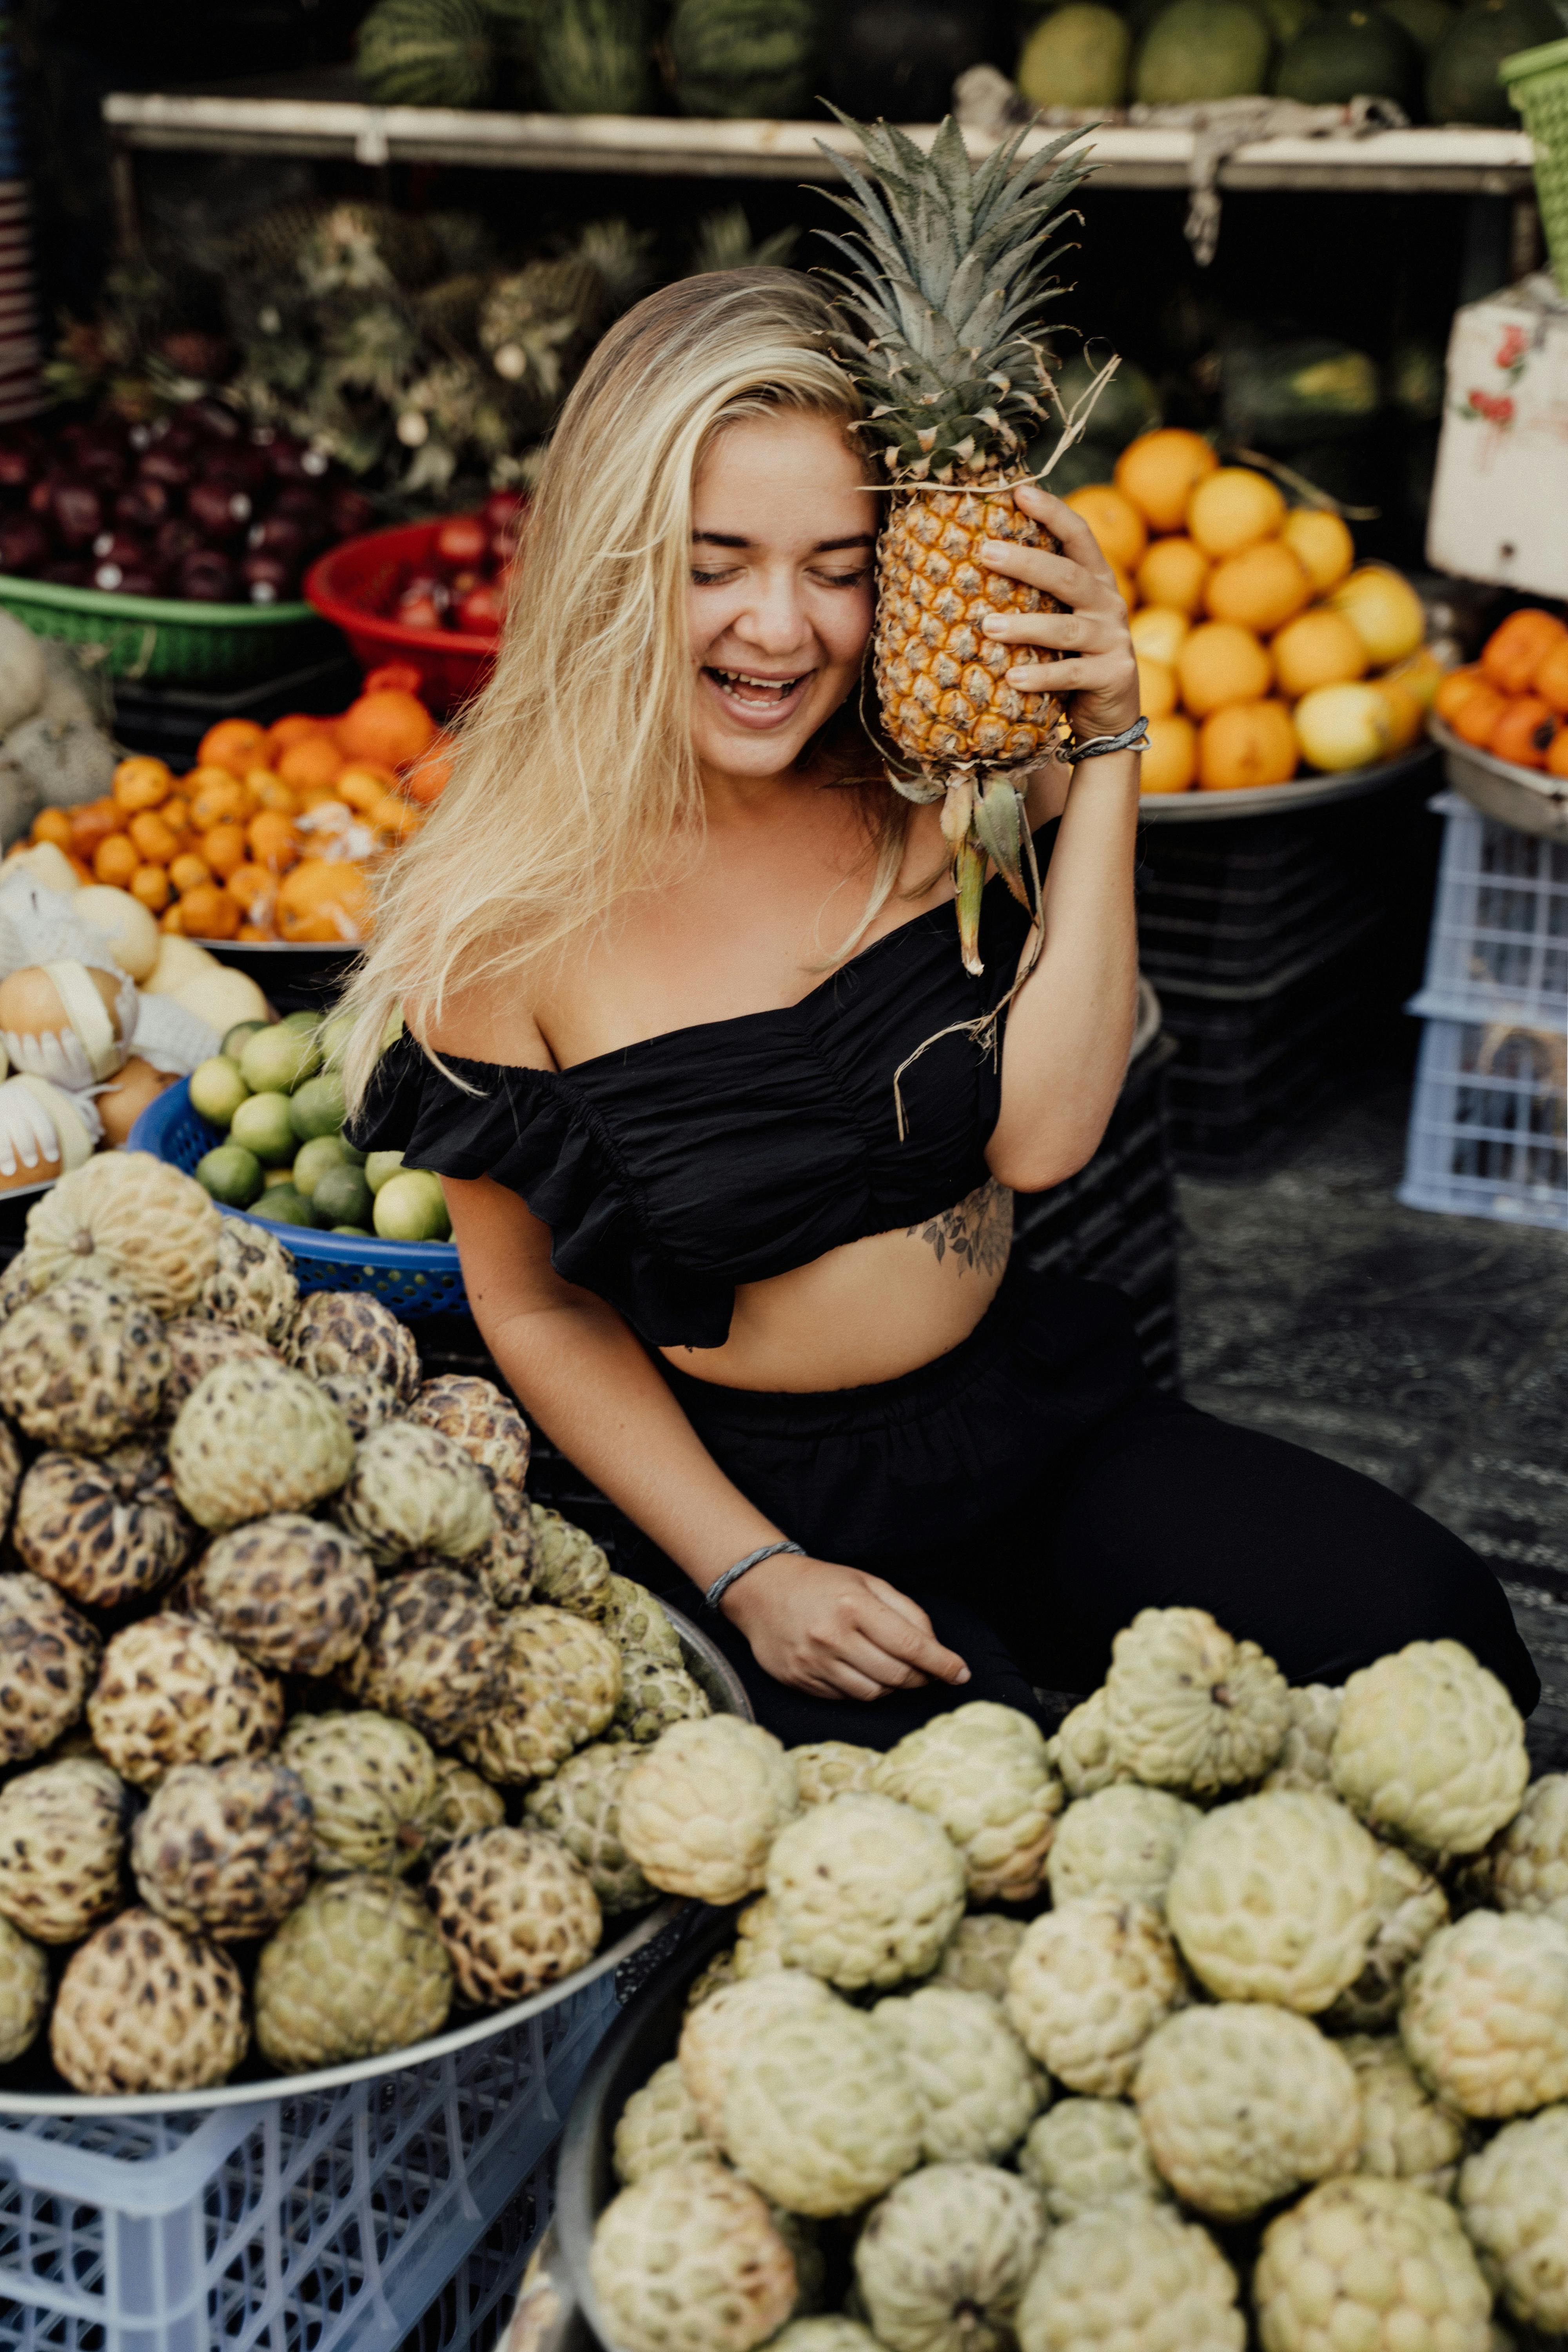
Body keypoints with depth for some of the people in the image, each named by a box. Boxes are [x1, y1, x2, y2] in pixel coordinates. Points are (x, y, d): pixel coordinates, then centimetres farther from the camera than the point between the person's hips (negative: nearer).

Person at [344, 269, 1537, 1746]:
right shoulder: (511, 921, -12)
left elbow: (1038, 1136, -14)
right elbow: (538, 1309, -2)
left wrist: (1102, 754, -16)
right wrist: (750, 1575, -11)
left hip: (1043, 1415, 4)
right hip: (766, 1494, -3)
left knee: (1430, 1633, -16)